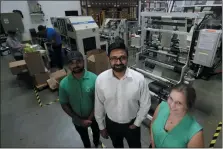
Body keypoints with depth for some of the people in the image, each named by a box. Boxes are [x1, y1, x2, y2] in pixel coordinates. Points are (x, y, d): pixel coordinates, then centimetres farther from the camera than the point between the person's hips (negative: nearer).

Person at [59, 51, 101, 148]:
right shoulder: (64, 84, -22)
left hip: (94, 116, 0)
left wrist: (90, 118, -19)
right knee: (84, 137, 30)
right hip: (78, 120, 1)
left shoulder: (94, 78, -26)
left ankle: (97, 142, 65)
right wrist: (80, 120, -15)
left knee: (96, 132, 31)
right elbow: (64, 105, -12)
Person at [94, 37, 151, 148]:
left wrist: (137, 123, -5)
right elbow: (99, 106, -9)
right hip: (111, 123, 1)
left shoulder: (139, 79, -26)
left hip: (131, 124, -1)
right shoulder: (101, 79, -22)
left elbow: (145, 104, -11)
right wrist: (101, 126, 1)